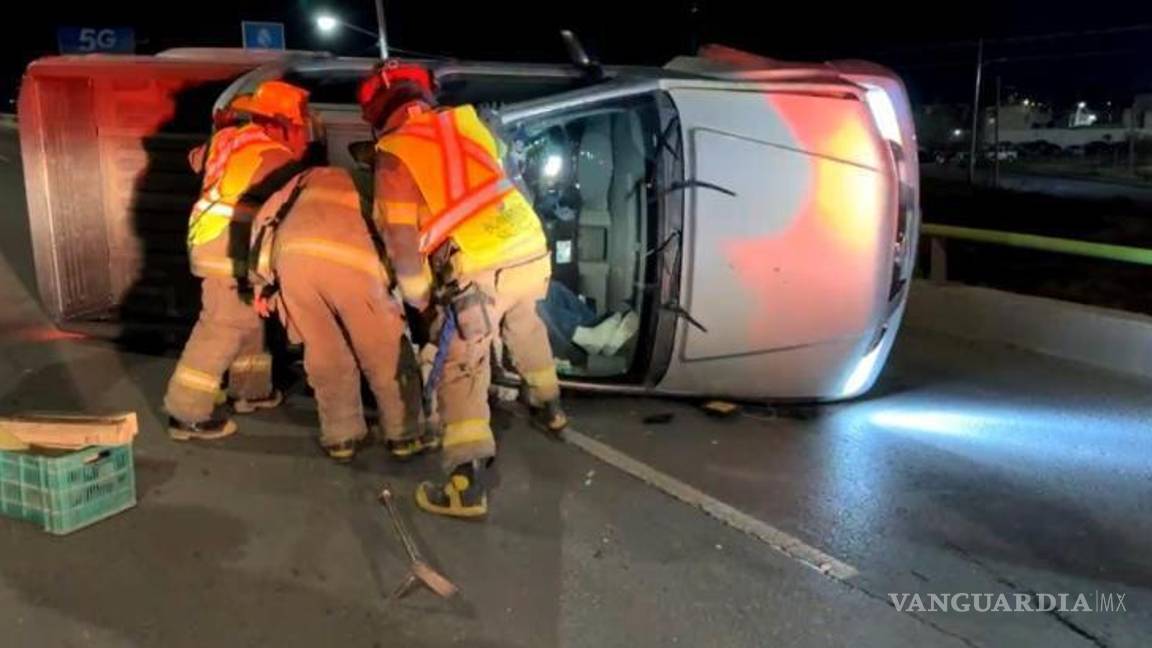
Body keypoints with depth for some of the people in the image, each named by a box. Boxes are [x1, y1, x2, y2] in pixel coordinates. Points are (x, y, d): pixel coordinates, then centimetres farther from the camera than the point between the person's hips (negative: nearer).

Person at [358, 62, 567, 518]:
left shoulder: (393, 155, -1)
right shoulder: (467, 123, 15)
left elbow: (401, 238, -6)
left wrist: (417, 297, 5)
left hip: (477, 271, -6)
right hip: (530, 250, 6)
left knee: (462, 372, 2)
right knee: (525, 329, 32)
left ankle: (466, 484, -2)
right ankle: (548, 408, 51)